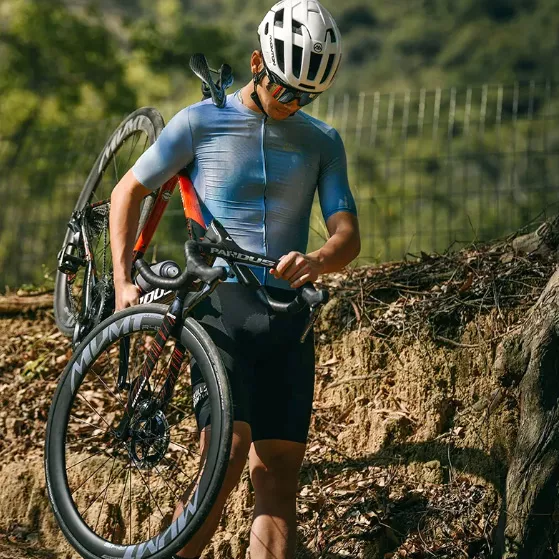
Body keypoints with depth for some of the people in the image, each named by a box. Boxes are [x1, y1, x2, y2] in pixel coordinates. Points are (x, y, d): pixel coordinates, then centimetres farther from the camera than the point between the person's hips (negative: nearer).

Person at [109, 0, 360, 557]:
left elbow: (348, 234, 2)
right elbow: (129, 191, 8)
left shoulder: (322, 143, 11)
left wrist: (318, 261, -22)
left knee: (279, 477, -4)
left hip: (288, 322, 4)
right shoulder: (201, 123, 2)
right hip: (220, 308, -3)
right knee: (231, 449, -22)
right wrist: (123, 283, -3)